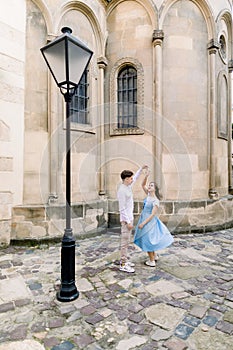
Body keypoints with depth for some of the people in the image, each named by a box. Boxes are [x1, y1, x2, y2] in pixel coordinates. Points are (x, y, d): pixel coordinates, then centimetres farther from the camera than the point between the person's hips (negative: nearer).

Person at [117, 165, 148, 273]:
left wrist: (141, 168, 23)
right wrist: (128, 222, -20)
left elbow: (135, 178, 28)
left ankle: (124, 260, 28)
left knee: (126, 241, 16)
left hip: (129, 218, 10)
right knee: (125, 241, -3)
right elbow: (122, 208, -21)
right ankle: (123, 265, 5)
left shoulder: (128, 186, 7)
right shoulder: (122, 190, -20)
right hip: (126, 219, -9)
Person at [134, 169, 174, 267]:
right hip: (144, 219, 8)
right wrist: (146, 176, -11)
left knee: (147, 240, 2)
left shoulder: (155, 201, -19)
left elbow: (153, 214, -21)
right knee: (149, 239, 20)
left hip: (149, 221, -8)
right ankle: (155, 256, 37)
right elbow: (143, 185, 5)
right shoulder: (148, 195, 1)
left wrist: (143, 223, -21)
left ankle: (152, 261, 16)